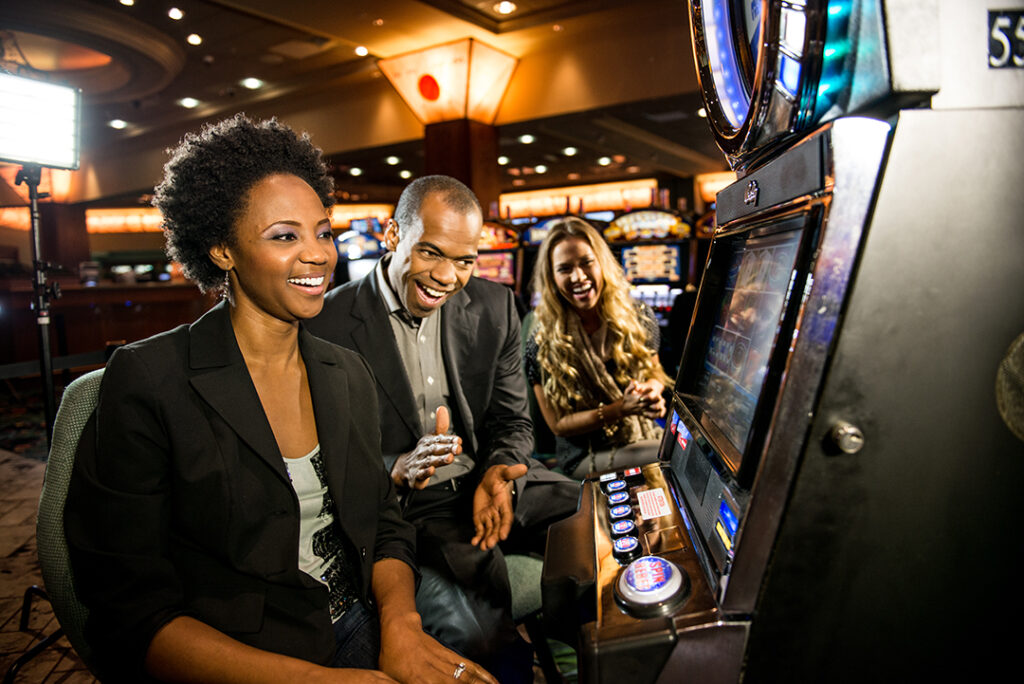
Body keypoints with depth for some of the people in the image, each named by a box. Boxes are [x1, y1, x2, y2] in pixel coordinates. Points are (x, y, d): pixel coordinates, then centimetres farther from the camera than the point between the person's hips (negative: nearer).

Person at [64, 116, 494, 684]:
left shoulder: (348, 374, 6)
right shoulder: (144, 381, -10)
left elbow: (384, 525, 8)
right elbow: (132, 614, -11)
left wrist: (401, 622, -13)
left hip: (363, 635, 5)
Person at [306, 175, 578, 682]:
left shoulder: (494, 308, 3)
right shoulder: (328, 325, -10)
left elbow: (511, 420, 7)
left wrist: (499, 472, -15)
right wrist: (400, 470, -26)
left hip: (489, 482, 5)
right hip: (401, 507, -4)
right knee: (482, 639, -27)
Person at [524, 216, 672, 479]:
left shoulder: (638, 317, -3)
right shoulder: (543, 343, -13)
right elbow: (558, 424, -9)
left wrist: (652, 390, -12)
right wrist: (620, 409, -22)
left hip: (647, 435, 5)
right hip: (587, 455, -5)